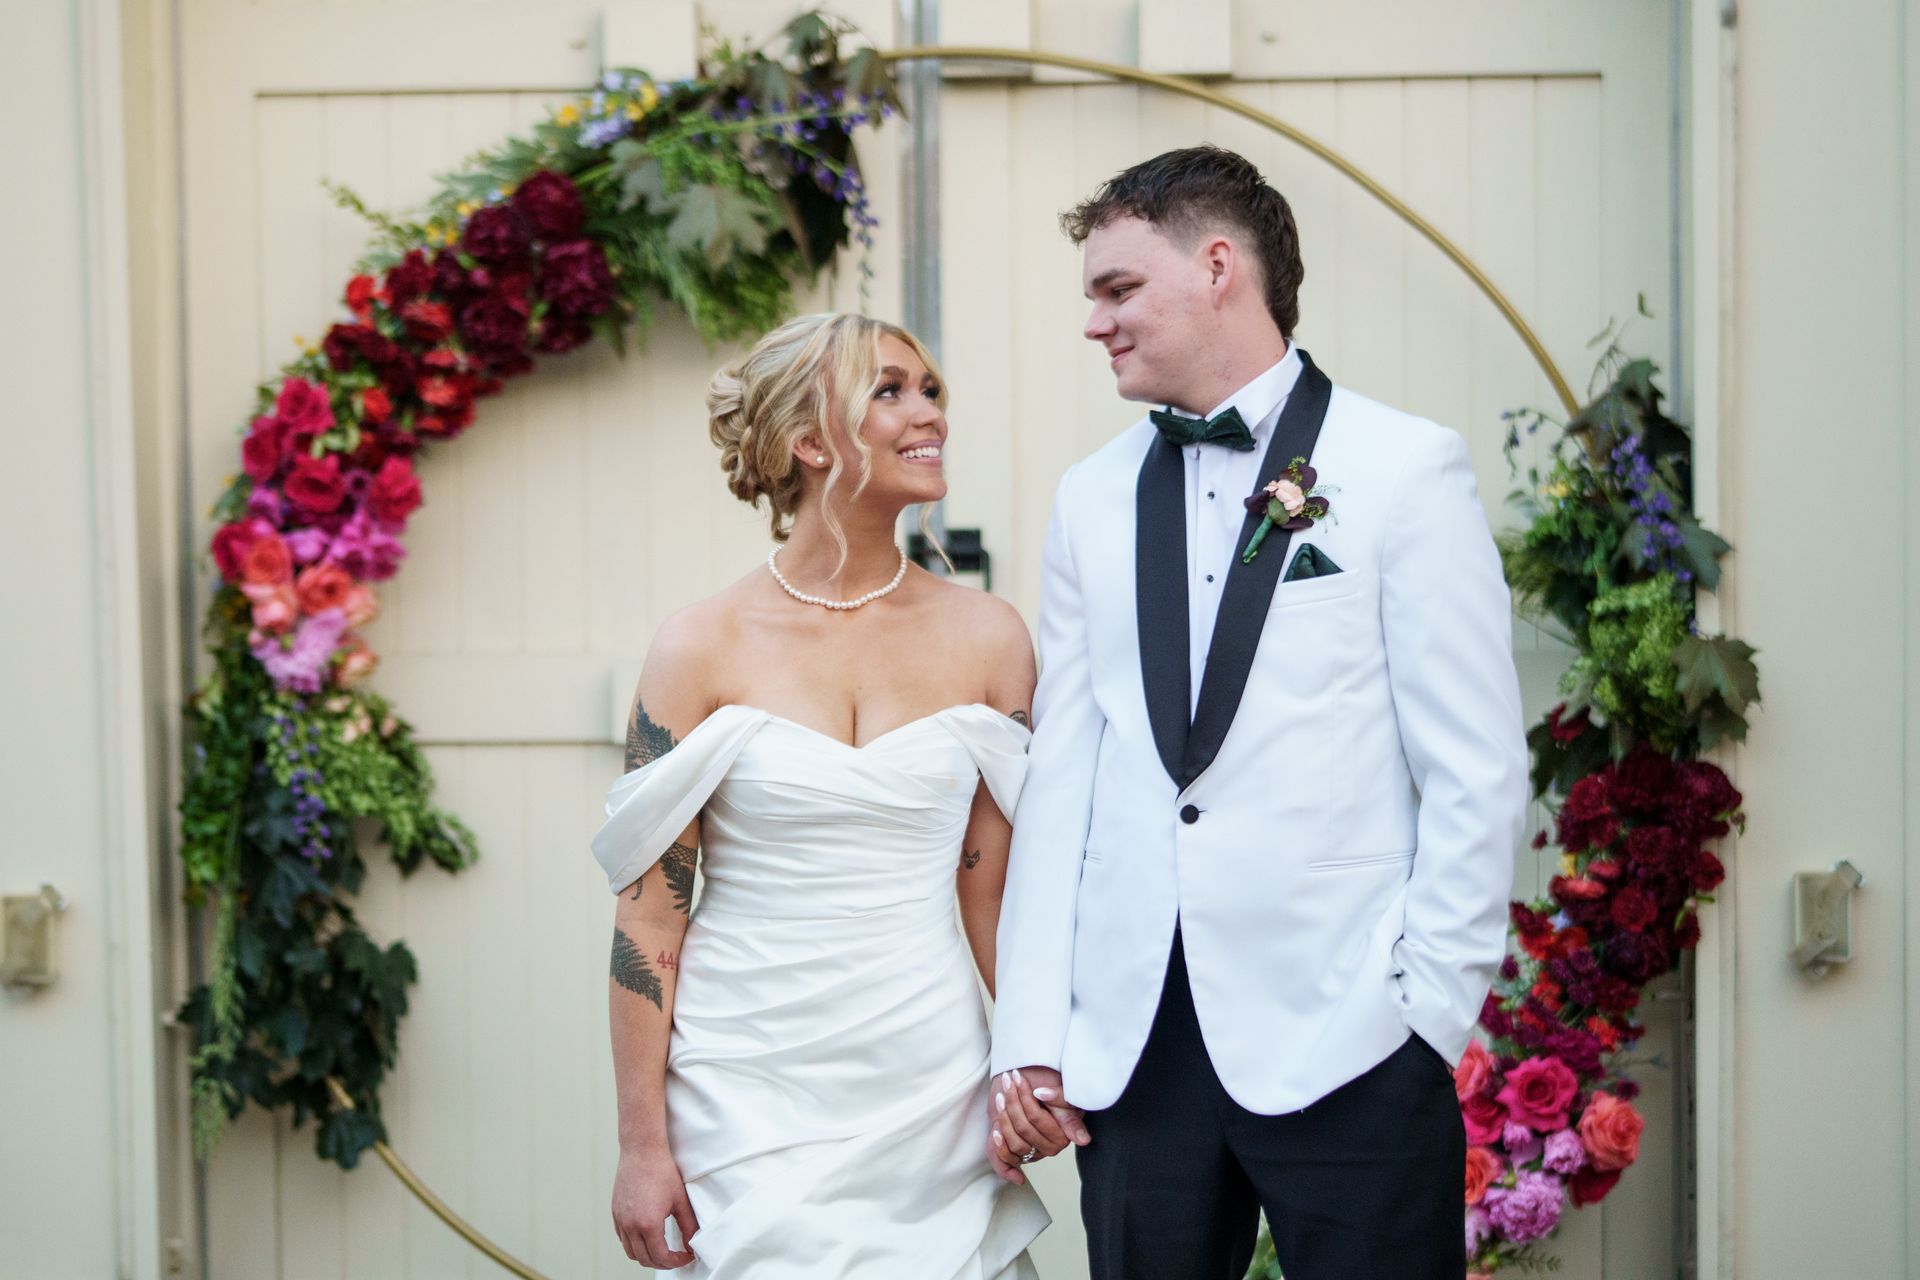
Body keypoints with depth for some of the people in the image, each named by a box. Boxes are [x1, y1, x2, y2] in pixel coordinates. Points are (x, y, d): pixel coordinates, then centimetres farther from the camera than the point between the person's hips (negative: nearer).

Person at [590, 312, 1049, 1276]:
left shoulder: (986, 638, 3)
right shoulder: (704, 648, -4)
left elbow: (996, 888, 8)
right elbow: (649, 906, -3)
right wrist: (643, 1144, -5)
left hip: (927, 1087, 2)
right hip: (750, 1102, -2)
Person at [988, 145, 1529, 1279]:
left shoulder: (1408, 470, -1)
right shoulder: (1093, 497, 12)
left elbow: (1476, 772, -3)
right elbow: (1063, 775, 9)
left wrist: (1430, 1012, -9)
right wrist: (1032, 1035, 3)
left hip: (1346, 1042, -4)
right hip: (1134, 1044, 4)